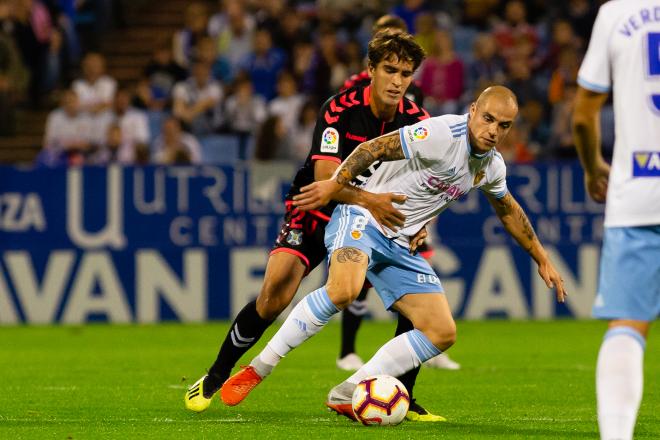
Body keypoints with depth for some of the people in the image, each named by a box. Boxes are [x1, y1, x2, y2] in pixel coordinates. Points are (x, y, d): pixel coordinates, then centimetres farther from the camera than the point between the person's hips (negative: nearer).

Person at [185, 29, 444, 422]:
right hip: (318, 211, -3)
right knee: (275, 295, -23)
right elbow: (325, 176, -33)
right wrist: (367, 199, -52)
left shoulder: (417, 120, -11)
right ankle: (215, 378, -2)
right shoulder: (340, 110, -22)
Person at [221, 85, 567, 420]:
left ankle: (347, 395, 1)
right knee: (343, 290, -37)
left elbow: (509, 210, 27)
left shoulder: (492, 166, 7)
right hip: (363, 219, -8)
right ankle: (256, 370, -25)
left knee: (442, 333, -2)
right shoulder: (443, 134, -18)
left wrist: (541, 258, 32)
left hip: (401, 246, 8)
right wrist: (335, 184, -31)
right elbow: (376, 148, -19)